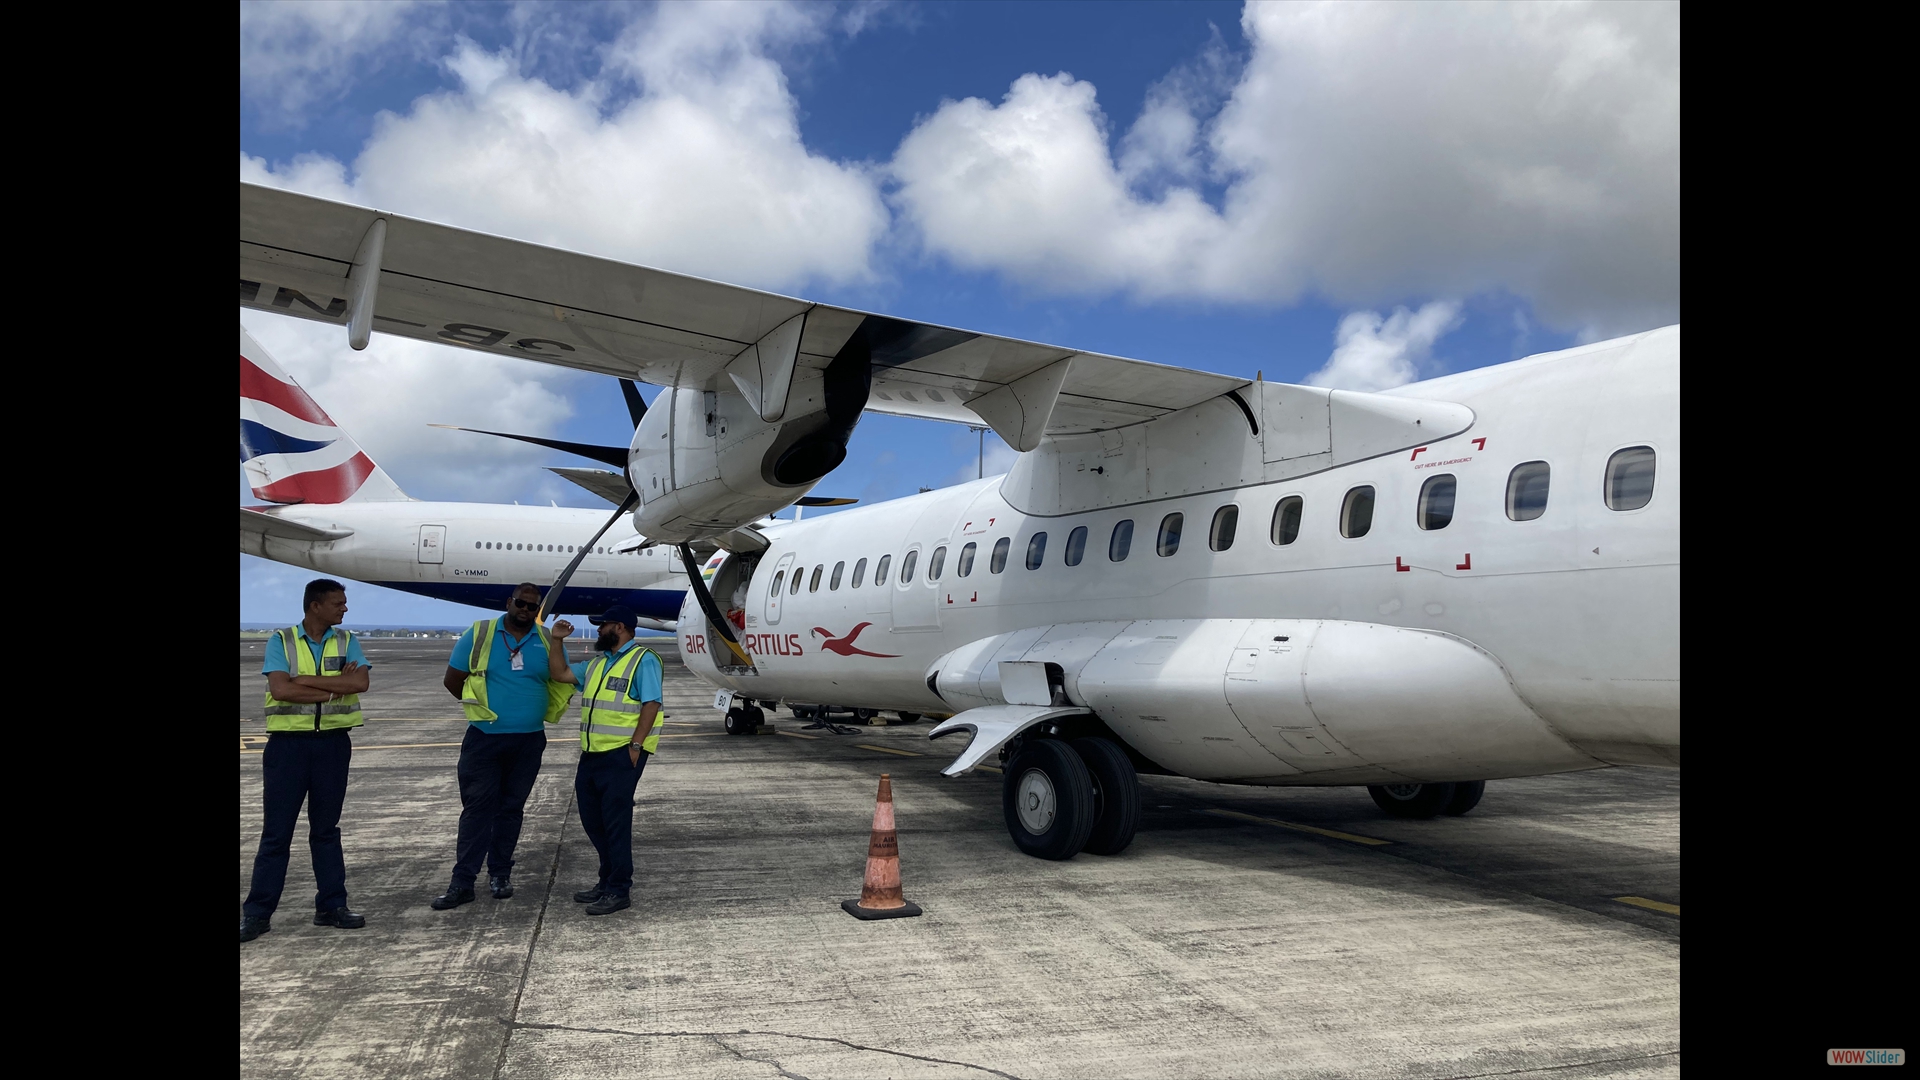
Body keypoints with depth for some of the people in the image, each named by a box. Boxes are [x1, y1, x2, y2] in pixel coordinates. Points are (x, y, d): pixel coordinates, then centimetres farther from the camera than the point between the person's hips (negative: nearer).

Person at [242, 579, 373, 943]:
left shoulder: (347, 641, 5)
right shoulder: (281, 640, -1)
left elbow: (360, 682, -11)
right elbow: (280, 688, -16)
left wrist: (306, 680, -14)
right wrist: (335, 687, -14)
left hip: (333, 744, 2)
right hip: (288, 743, -2)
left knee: (326, 828, 11)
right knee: (276, 831, 2)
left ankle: (332, 905, 18)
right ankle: (257, 912, 11)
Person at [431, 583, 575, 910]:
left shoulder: (548, 641, 3)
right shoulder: (479, 634, -2)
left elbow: (561, 683, 11)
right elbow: (453, 679, 3)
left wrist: (538, 710, 4)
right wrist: (481, 706, 8)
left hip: (529, 741, 2)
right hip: (484, 737, -2)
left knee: (511, 808, 10)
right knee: (477, 808, -3)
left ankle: (500, 874, 20)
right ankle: (462, 882, 0)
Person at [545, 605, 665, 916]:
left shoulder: (643, 660, -8)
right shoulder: (597, 664, 19)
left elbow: (651, 704, -15)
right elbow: (559, 674, 24)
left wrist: (636, 745, -21)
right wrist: (558, 641, 16)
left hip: (622, 754, -9)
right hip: (592, 753, 9)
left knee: (615, 820, -4)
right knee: (592, 818, 14)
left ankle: (618, 891, 4)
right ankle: (608, 881, 27)